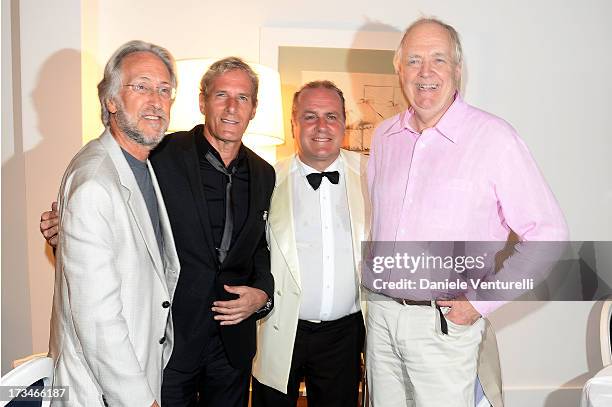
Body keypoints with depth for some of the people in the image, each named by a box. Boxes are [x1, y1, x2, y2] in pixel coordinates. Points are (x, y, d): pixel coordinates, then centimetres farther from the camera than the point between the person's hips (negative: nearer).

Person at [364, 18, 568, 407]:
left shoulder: (493, 137, -11)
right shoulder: (384, 136, 6)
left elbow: (547, 233, -10)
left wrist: (482, 302, -12)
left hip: (445, 321, -4)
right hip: (380, 312, 5)